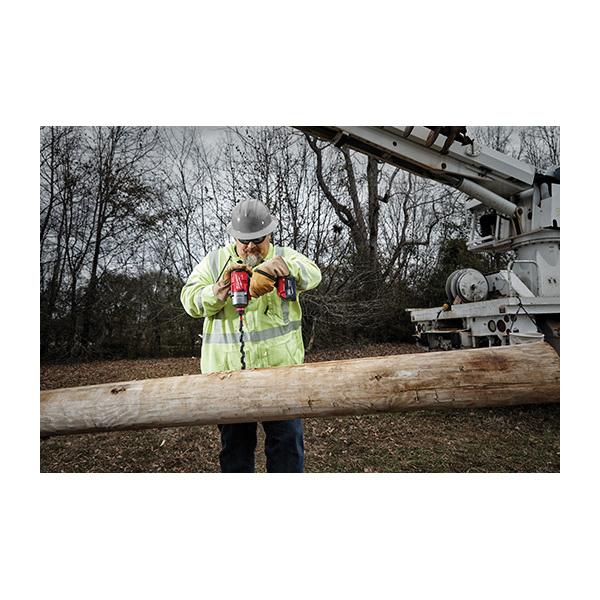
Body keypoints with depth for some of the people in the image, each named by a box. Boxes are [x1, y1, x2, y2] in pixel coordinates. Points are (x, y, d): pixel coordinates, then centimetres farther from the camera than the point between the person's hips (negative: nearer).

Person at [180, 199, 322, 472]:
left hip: (280, 366, -1)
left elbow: (311, 273, -16)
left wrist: (270, 268, -36)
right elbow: (190, 301, 3)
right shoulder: (215, 261, 11)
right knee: (234, 446, 14)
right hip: (227, 369, 2)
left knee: (287, 444, 4)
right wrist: (220, 289, -17)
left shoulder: (284, 256, 6)